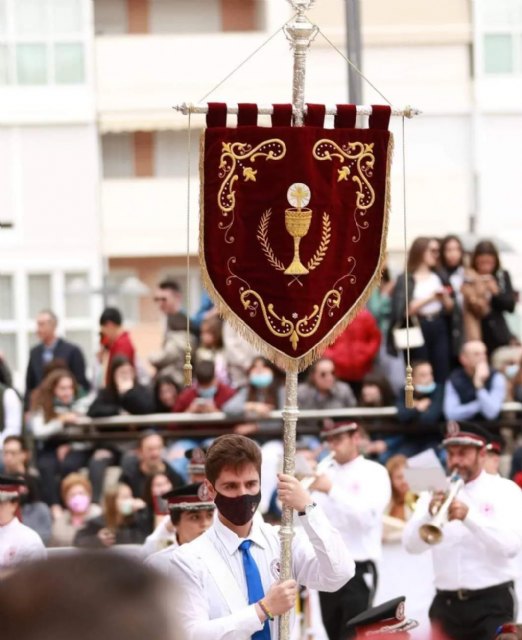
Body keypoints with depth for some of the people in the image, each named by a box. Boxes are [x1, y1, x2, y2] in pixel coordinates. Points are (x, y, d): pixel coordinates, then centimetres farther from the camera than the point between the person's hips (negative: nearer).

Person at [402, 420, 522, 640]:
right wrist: (430, 514, -21)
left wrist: (469, 516, -27)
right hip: (446, 603, 3)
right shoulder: (436, 492, 9)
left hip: (492, 603, -3)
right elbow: (412, 545, -2)